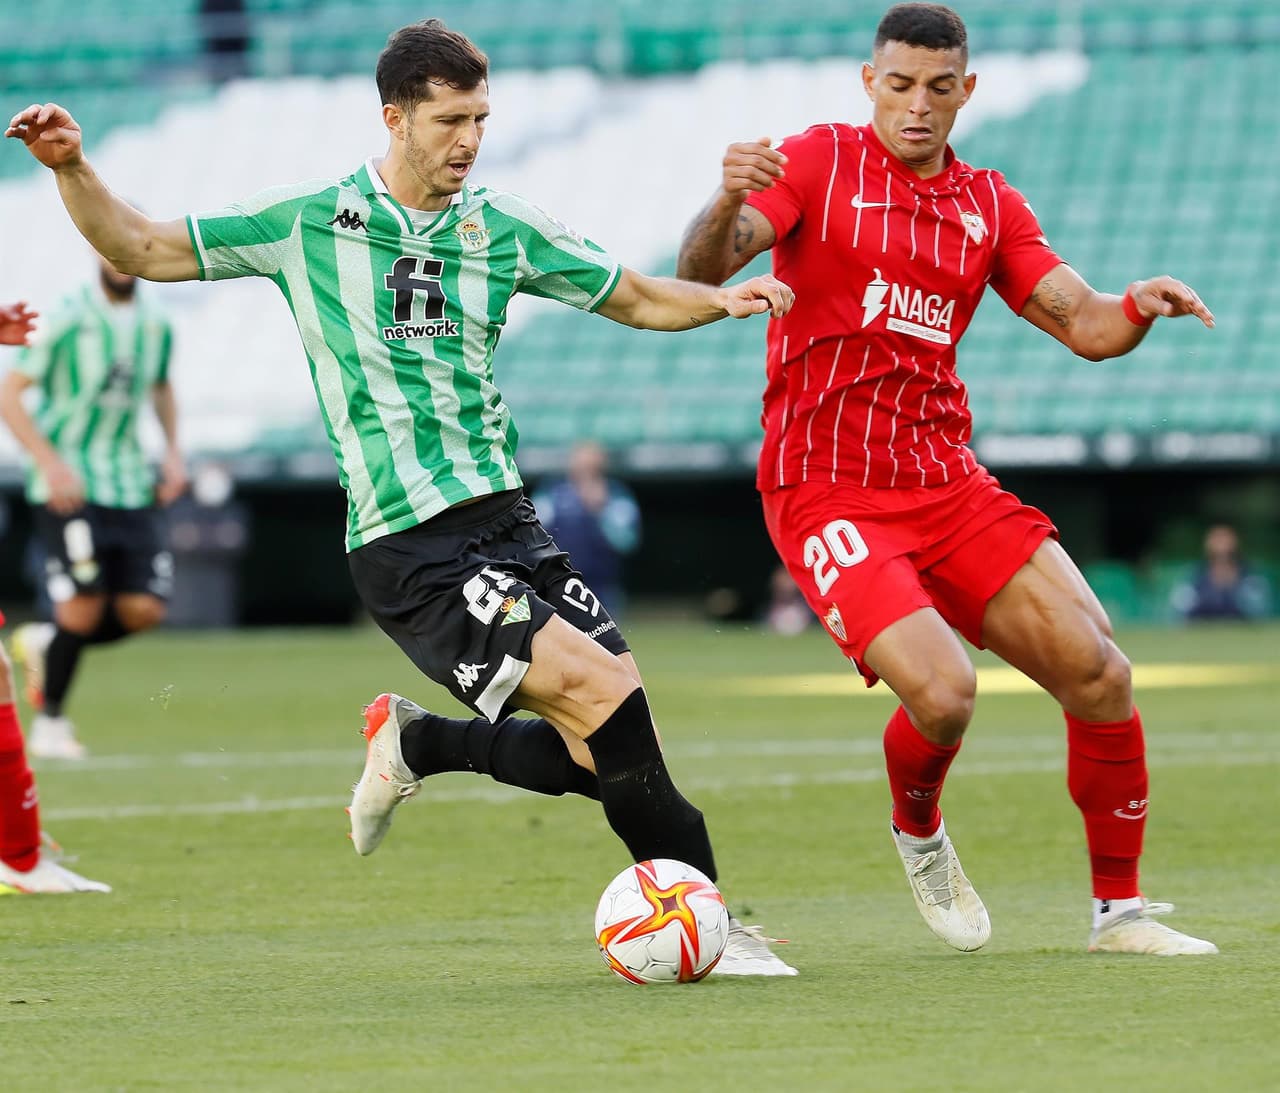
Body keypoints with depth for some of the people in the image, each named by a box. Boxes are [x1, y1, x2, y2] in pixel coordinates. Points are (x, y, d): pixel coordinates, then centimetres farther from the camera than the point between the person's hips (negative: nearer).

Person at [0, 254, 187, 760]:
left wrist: (172, 451, 12)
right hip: (70, 487, -5)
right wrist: (49, 462, -18)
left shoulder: (156, 326, 7)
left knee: (144, 609, -4)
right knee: (85, 604, -11)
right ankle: (50, 722, 8)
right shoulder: (68, 320, -11)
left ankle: (44, 643, 22)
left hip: (132, 487, 6)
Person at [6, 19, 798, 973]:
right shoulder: (307, 223, -1)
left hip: (505, 518, 6)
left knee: (610, 751, -4)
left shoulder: (504, 229, 8)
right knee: (606, 697, -20)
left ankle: (418, 746, 20)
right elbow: (138, 250, 6)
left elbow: (635, 299, 18)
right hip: (406, 548, -6)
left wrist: (722, 300, -1)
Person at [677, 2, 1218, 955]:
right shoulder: (820, 161, 0)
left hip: (946, 480, 5)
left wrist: (1139, 308, -16)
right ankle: (919, 831, 11)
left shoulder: (990, 206, 13)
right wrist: (728, 206, -35)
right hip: (827, 491, -5)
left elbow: (1084, 326, 8)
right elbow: (704, 269, -12)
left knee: (1101, 673, -7)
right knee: (942, 691, -24)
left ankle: (1121, 911, 10)